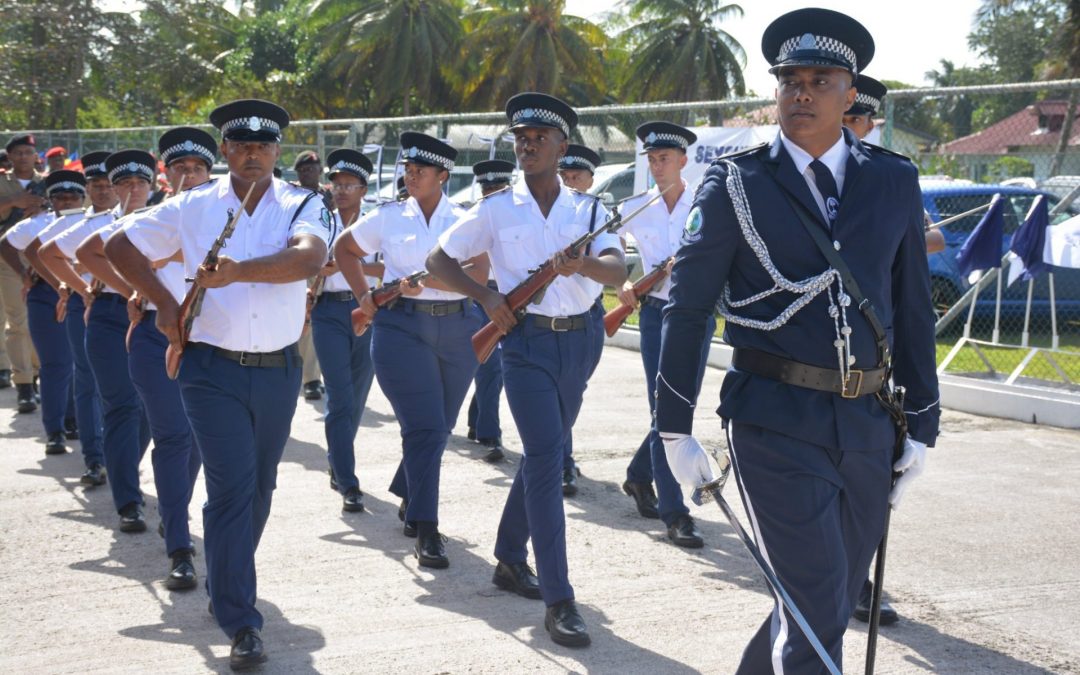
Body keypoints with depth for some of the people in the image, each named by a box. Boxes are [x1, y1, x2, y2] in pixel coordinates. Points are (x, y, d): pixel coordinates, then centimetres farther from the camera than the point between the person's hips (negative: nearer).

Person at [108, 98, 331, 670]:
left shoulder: (302, 206, -1)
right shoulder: (193, 208, 2)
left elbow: (308, 257, -22)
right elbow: (121, 246, 11)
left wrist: (238, 271, -36)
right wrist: (163, 301, 0)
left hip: (279, 370, 2)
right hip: (213, 370, -2)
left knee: (259, 487, 15)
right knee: (231, 487, -10)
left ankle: (227, 583, 39)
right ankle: (240, 623, -6)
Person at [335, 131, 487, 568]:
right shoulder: (388, 218, 6)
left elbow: (478, 273, -10)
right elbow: (344, 248, 20)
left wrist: (426, 279, -20)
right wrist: (363, 295, 10)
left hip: (457, 329, 2)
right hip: (402, 327, -2)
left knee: (439, 427, 13)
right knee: (425, 429, -12)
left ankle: (409, 498, 39)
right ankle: (426, 532, -10)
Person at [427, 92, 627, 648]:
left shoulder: (587, 209, 5)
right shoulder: (496, 209, 1)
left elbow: (618, 272, -9)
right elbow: (440, 259, 7)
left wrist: (581, 263, -31)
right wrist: (486, 296, -9)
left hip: (577, 340, 4)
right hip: (526, 341, -4)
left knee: (543, 453, 14)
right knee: (546, 458, -13)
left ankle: (510, 558, 34)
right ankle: (558, 600, -14)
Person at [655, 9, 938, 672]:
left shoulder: (895, 182, 7)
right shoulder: (736, 184, -2)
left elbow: (913, 309, 11)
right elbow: (687, 307, 1)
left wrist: (922, 427, 10)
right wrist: (676, 431, -1)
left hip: (868, 423, 4)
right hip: (777, 420, -4)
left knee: (831, 603, 14)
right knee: (818, 613, -10)